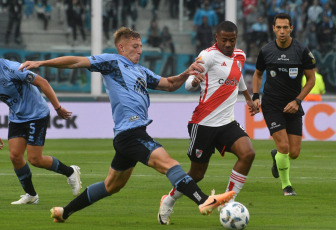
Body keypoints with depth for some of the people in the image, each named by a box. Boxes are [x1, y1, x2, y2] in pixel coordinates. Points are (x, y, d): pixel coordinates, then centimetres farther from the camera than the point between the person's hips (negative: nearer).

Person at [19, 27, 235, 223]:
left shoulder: (141, 71, 24)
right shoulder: (112, 61, 2)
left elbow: (169, 84, 28)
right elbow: (77, 62, -1)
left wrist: (186, 74, 8)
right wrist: (41, 63, -6)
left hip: (135, 133, 10)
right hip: (130, 131, -10)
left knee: (112, 185, 19)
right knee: (168, 163, -23)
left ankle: (64, 212, 30)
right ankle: (204, 201, -37)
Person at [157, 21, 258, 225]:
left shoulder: (240, 56, 11)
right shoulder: (209, 55, -10)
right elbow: (189, 83, -15)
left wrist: (249, 98, 45)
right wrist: (193, 81, -39)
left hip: (227, 123, 6)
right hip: (204, 123, -6)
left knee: (247, 154, -20)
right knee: (197, 174, 3)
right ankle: (168, 202, 30)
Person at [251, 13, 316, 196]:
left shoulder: (302, 51, -6)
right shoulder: (266, 51, -2)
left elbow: (311, 79, 2)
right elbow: (258, 74, 15)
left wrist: (297, 101, -7)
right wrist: (255, 96, 2)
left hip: (293, 106, 1)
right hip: (272, 106, -1)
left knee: (294, 153, -1)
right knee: (284, 146, -14)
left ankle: (276, 155, 37)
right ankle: (286, 186, 7)